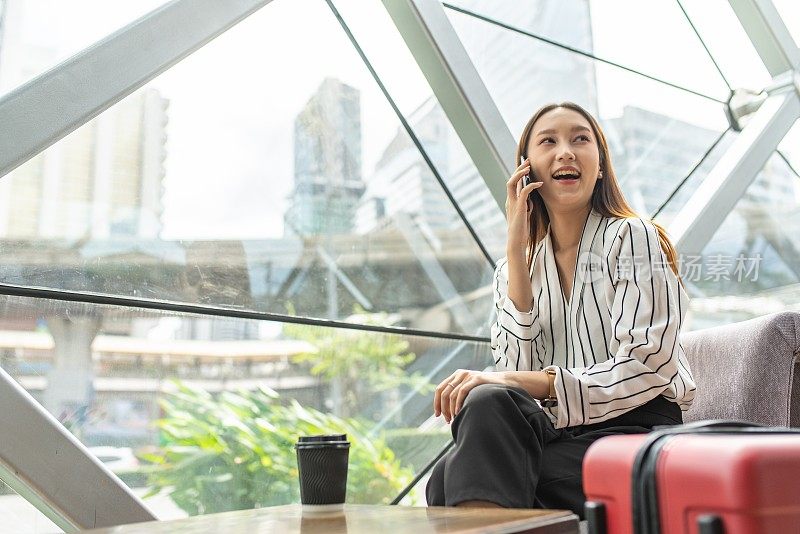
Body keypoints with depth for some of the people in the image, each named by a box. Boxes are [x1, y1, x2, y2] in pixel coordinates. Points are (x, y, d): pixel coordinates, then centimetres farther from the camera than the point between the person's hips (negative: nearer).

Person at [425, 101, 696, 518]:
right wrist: (516, 249, -7)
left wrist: (516, 383, -21)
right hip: (555, 433, 4)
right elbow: (516, 369, -3)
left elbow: (643, 371, -10)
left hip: (633, 428, -4)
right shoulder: (516, 267, 12)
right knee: (486, 403, -31)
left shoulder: (632, 237, 0)